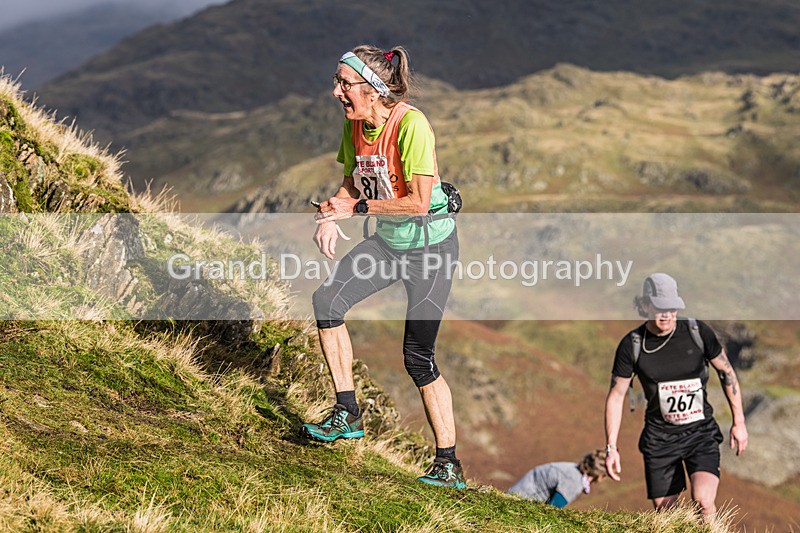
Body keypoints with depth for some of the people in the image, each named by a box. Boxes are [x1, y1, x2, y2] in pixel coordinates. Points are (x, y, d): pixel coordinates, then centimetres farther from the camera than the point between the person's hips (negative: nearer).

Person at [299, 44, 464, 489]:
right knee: (327, 299, -10)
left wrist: (357, 208, -23)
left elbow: (419, 203, -27)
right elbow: (352, 184, 11)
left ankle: (450, 465, 5)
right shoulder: (354, 124, -2)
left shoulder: (411, 125, -25)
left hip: (431, 243, -7)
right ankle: (348, 415, 3)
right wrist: (331, 216, -9)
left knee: (418, 356, -6)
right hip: (388, 240, 7)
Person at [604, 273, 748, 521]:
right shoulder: (632, 344, -7)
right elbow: (616, 395, 0)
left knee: (703, 500, -23)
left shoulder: (698, 332, -7)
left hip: (701, 432, -1)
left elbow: (726, 372, 6)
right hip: (659, 436, 1)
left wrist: (739, 422, 6)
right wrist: (611, 448, -4)